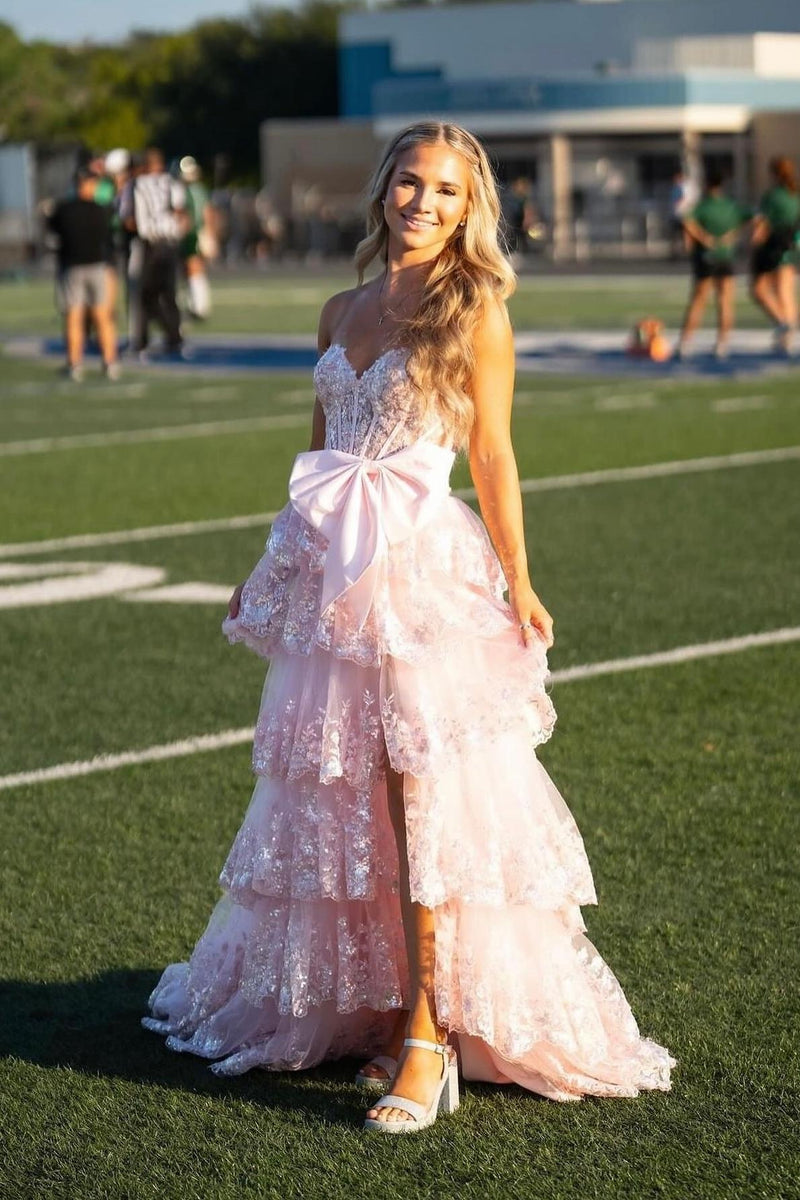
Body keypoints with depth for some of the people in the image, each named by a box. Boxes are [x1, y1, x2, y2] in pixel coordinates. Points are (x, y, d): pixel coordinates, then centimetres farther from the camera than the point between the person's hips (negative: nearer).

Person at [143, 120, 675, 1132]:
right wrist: (274, 572, 22)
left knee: (424, 797, -9)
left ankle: (430, 1037, -6)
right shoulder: (343, 311, 13)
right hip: (334, 572, 6)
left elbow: (493, 457, -3)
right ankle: (371, 1004, 20)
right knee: (337, 797, 8)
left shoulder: (474, 311, -3)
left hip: (425, 572, -6)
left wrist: (519, 586, -5)